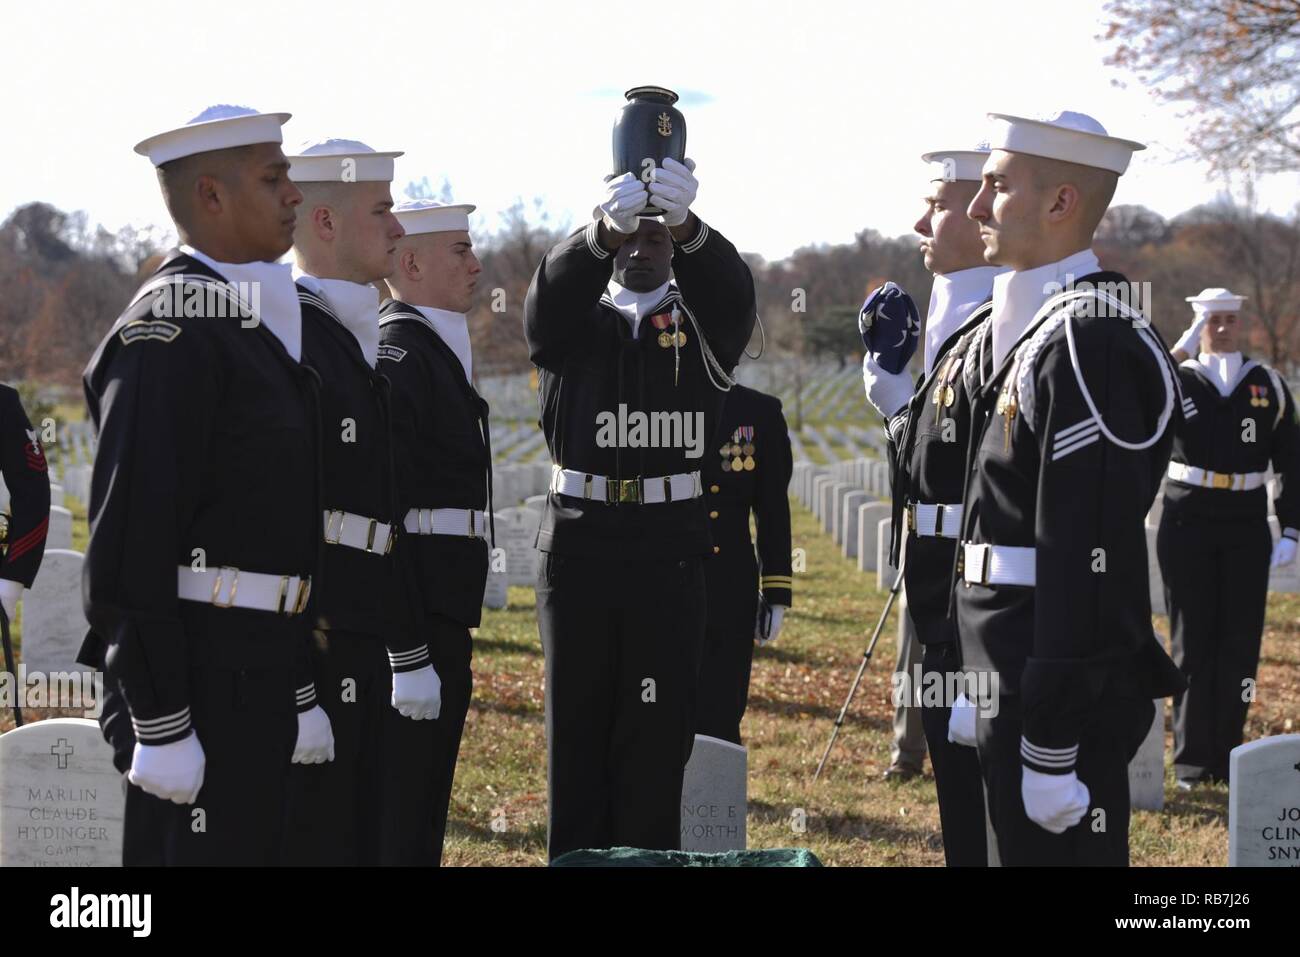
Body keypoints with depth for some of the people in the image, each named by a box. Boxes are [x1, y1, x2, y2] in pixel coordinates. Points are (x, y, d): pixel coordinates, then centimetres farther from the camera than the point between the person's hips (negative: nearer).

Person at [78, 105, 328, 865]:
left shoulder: (258, 322, 16)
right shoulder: (172, 326, -14)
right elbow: (131, 537, -19)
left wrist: (297, 692, 20)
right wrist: (158, 726, -21)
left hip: (257, 673, 9)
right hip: (198, 677, -9)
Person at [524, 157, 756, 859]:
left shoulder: (701, 326, 7)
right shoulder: (573, 324, 8)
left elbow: (732, 290, -16)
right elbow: (550, 292, -17)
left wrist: (687, 226, -40)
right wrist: (601, 231, -40)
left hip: (671, 560, -1)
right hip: (577, 555, 1)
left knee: (657, 735, 1)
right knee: (576, 731, 6)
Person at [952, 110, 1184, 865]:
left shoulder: (1086, 342, -18)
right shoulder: (1034, 330, 14)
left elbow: (1090, 561, -22)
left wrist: (1053, 748, -22)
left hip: (1063, 696, -10)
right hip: (1021, 682, 10)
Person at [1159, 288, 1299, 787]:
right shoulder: (1177, 380, 1)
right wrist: (1180, 351, -23)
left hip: (1247, 526, 1)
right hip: (1188, 525, -1)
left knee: (1240, 642, 2)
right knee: (1192, 642, 2)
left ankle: (1227, 755, 11)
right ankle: (1192, 759, 7)